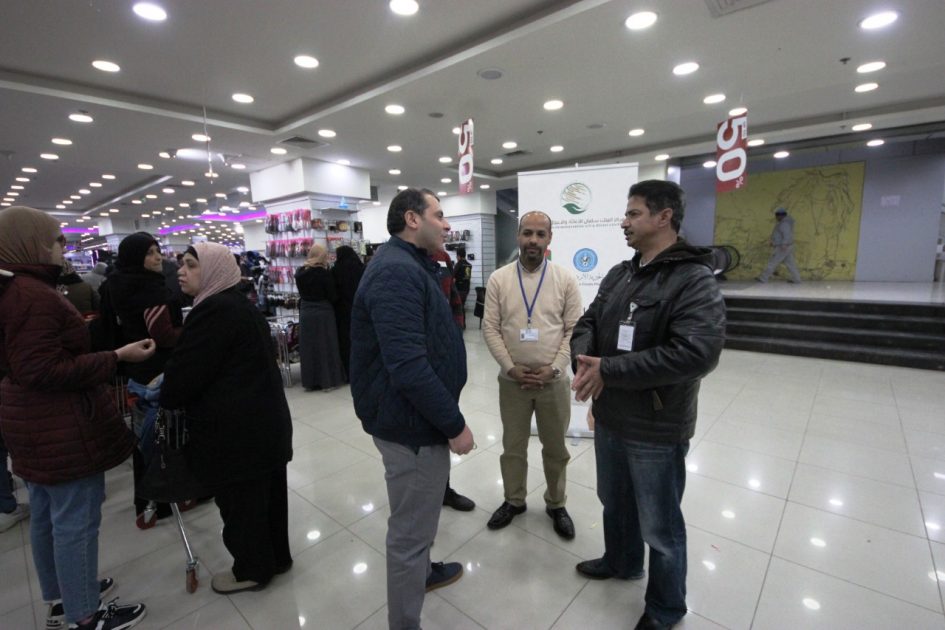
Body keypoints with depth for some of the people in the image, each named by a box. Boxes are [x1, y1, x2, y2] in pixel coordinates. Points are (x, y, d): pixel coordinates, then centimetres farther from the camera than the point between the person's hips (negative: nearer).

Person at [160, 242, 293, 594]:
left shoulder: (214, 311, -19)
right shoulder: (239, 305, 13)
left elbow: (186, 371, -16)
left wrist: (166, 398, 6)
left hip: (235, 428, -10)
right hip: (264, 419, 10)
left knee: (240, 501, 9)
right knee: (266, 492, 20)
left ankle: (253, 570, 29)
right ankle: (276, 556, 38)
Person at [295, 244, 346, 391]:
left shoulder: (300, 272, 3)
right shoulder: (324, 273, -14)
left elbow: (301, 293, 12)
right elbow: (333, 296, -10)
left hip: (305, 312, 5)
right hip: (323, 313, -5)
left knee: (308, 347, 11)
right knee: (325, 346, 4)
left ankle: (309, 381, 19)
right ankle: (327, 381, 9)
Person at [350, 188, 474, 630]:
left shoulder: (409, 266, 12)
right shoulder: (397, 271, -24)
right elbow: (409, 368, -31)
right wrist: (454, 423, -21)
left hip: (416, 417, 11)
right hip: (412, 424, -11)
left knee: (416, 517, 30)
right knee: (411, 528, 8)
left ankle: (421, 571, 53)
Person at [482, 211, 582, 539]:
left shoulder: (566, 279, -4)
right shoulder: (498, 279, -3)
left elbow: (574, 330, -5)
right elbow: (490, 328, -5)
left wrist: (553, 368, -14)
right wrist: (511, 367, -13)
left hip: (554, 380, 0)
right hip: (512, 380, 1)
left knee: (555, 448, 17)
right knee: (513, 446, 17)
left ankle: (556, 504, 39)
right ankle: (514, 500, 39)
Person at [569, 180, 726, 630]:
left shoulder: (695, 280, -18)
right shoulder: (618, 274, 6)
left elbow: (696, 354, -30)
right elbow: (588, 322, 7)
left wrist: (608, 370, -27)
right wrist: (583, 358, -16)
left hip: (657, 430, -7)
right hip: (609, 417, 7)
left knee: (660, 525, 15)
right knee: (615, 501, 27)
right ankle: (621, 562, 55)